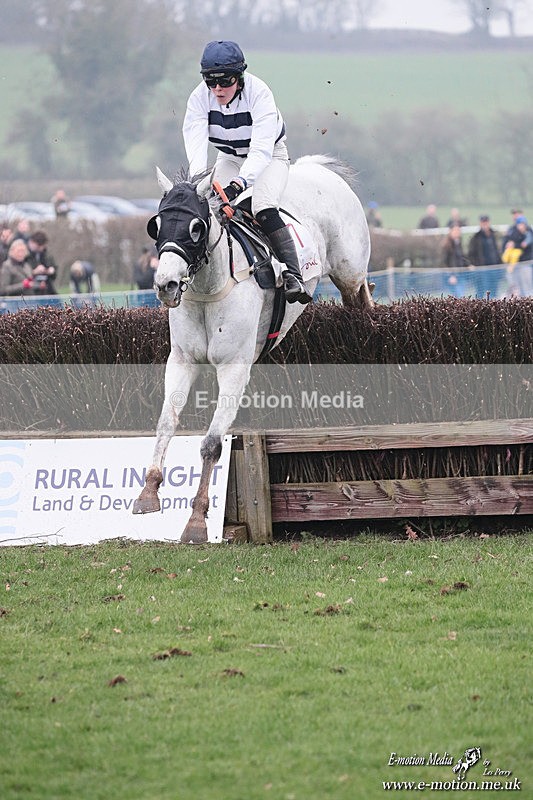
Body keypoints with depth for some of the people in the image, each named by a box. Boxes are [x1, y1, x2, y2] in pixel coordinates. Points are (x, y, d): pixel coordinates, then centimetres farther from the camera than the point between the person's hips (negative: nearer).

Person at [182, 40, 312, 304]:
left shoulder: (259, 93, -31)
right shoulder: (200, 98, -20)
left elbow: (261, 149, -41)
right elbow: (196, 143, -31)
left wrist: (239, 182, -56)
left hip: (270, 156, -5)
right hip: (229, 158, 5)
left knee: (264, 210, -29)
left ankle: (292, 276, -32)